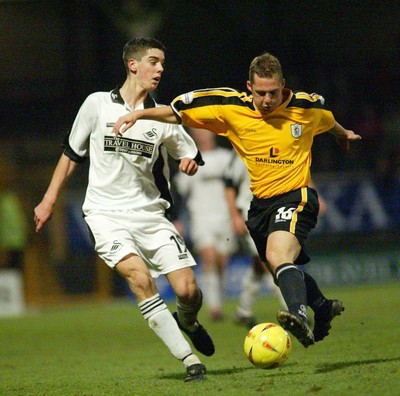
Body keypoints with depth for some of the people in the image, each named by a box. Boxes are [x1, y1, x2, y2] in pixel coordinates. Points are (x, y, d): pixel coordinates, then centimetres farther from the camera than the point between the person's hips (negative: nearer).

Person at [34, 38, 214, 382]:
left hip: (149, 212, 3)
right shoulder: (97, 104, 1)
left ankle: (187, 321, 29)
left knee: (188, 290, -10)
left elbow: (192, 157, 16)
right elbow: (72, 153, 12)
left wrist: (190, 163, -8)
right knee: (140, 277, -27)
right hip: (106, 213, -2)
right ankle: (189, 359, -22)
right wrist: (49, 200, 10)